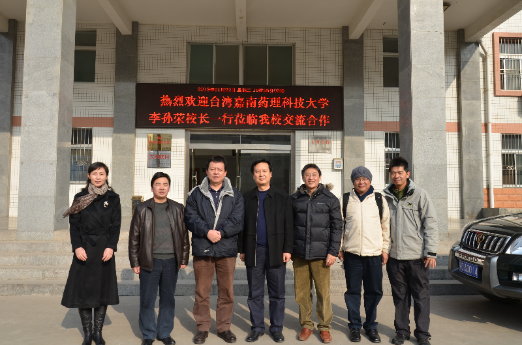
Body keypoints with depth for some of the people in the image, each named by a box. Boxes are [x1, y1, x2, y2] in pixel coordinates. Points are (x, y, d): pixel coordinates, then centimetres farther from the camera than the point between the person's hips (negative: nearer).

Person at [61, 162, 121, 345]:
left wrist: (111, 247, -12)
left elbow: (116, 225, 0)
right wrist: (77, 247, -12)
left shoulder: (113, 198, 4)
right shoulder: (80, 197, 4)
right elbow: (74, 224, 0)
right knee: (83, 289, 2)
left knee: (103, 289, 4)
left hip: (105, 249, 0)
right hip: (84, 249, 0)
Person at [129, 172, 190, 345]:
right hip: (149, 261, -1)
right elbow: (134, 237, 3)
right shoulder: (142, 208, 2)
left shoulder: (177, 208, 6)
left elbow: (184, 235, 8)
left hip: (171, 261, 2)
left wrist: (184, 259, 5)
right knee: (147, 300, 6)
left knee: (168, 299, 11)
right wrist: (135, 262, -1)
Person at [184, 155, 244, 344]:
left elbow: (238, 221, -3)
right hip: (202, 249, 0)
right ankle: (202, 328, 22)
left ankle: (224, 327, 23)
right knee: (202, 292, 7)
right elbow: (190, 218, -1)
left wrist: (220, 232, -15)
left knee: (226, 292, 8)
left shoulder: (235, 195, 7)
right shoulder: (195, 194, 8)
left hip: (227, 250, 0)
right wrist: (207, 231, -15)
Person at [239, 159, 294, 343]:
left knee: (277, 293, 7)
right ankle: (257, 327, 21)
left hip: (276, 251, -1)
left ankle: (276, 328, 20)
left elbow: (288, 225, 1)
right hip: (253, 251, 2)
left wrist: (288, 249, -6)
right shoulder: (247, 198, 9)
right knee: (255, 293, 8)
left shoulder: (283, 197, 3)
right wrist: (242, 249, 5)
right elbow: (242, 225, 9)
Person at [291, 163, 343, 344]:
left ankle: (324, 327, 20)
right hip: (299, 254, 2)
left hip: (321, 254, -2)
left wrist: (333, 252, -6)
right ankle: (306, 325, 24)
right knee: (301, 292, 8)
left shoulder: (330, 199, 2)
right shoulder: (295, 199, 7)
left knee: (323, 292, 3)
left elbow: (337, 226, 0)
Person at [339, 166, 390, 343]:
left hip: (374, 253, 0)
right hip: (351, 253, 0)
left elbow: (386, 226, 8)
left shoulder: (379, 199, 5)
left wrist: (385, 249, 5)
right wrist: (339, 248, 4)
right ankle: (354, 326, 21)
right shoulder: (345, 200, 5)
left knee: (374, 292, 7)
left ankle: (371, 326, 23)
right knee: (353, 291, 7)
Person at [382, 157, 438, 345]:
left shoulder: (420, 195, -2)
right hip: (394, 256, 3)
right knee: (400, 296, 12)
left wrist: (431, 252, -8)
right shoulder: (386, 197, 6)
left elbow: (431, 224, -3)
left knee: (421, 296, 6)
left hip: (417, 256, -2)